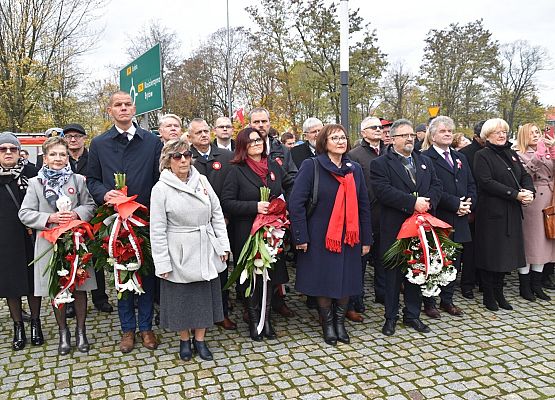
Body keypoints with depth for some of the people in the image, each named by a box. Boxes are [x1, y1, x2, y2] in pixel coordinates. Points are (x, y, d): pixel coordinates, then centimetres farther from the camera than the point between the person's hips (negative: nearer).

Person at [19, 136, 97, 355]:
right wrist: (49, 218, -15)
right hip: (50, 243, 0)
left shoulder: (78, 180, 3)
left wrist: (77, 213, -14)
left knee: (80, 288, 7)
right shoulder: (35, 183, 2)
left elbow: (90, 206, 6)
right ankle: (63, 332, 27)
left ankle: (80, 330, 24)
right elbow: (25, 213, -1)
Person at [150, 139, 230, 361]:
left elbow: (217, 214, 6)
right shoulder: (161, 189, -9)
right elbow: (157, 230, -9)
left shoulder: (202, 181, 2)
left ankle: (200, 339, 31)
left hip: (206, 252, 4)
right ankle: (184, 340, 32)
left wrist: (223, 245, 2)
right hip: (179, 255, -3)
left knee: (205, 295, 12)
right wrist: (162, 263, -10)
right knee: (181, 297, 10)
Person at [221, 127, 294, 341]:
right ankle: (254, 321, 22)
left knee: (271, 275, 7)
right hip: (247, 233, -3)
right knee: (251, 278, 4)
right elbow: (226, 203, -11)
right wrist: (255, 206, -20)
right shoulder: (237, 171, -5)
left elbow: (290, 185, 24)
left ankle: (266, 319, 23)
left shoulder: (273, 166, 8)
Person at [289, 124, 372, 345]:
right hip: (320, 237, -4)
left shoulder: (355, 169, 7)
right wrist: (301, 237, -15)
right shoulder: (311, 166, -8)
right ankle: (327, 323, 28)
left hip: (349, 237, 4)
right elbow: (296, 203, -12)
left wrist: (366, 239, 7)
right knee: (323, 281, 7)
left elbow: (364, 206, 10)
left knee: (346, 280, 10)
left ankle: (340, 321, 31)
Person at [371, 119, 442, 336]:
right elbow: (383, 191, -18)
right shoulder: (381, 163, -4)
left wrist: (427, 202, -11)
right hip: (394, 228, -5)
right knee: (393, 273, 5)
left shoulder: (425, 161, 16)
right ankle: (391, 316, 19)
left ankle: (412, 315, 27)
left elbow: (436, 186, 9)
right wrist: (413, 203, -21)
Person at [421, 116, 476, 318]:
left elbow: (472, 185, 16)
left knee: (453, 262, 13)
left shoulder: (460, 158, 18)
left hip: (458, 221, 7)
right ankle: (429, 303, 14)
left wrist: (469, 203, -3)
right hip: (436, 220, -7)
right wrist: (455, 204, -17)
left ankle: (447, 300, 26)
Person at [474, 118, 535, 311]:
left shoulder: (511, 154, 16)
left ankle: (499, 292, 23)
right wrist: (515, 194, -20)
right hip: (491, 213, -6)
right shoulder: (482, 155, -6)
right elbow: (486, 182, -17)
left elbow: (525, 175, 14)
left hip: (512, 213, 7)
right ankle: (488, 295, 13)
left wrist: (529, 191, -8)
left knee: (505, 252, 11)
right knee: (490, 254, 1)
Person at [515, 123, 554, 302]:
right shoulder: (520, 155, -3)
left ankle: (536, 285, 21)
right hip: (530, 204, -6)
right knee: (528, 242, 0)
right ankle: (525, 286, 11)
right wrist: (539, 155, -21)